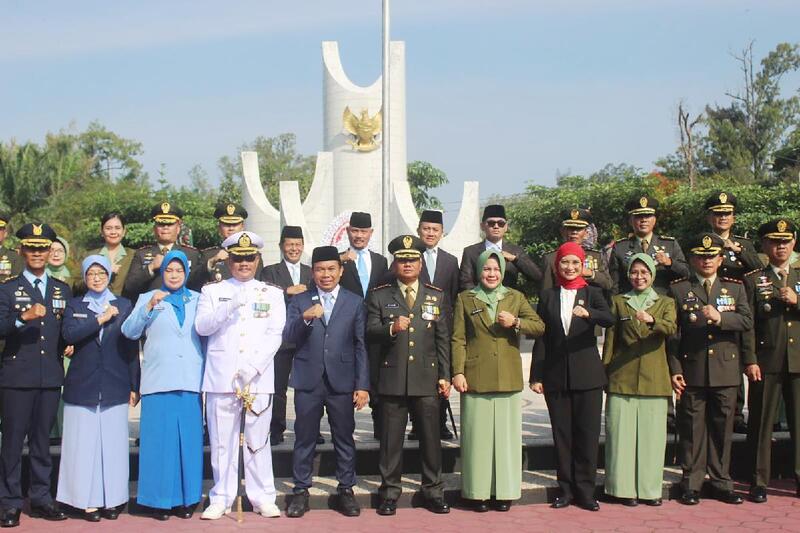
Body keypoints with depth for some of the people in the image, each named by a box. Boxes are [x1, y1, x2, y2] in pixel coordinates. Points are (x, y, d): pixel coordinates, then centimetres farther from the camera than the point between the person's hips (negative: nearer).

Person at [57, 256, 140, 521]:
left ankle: (112, 500, 9)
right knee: (84, 444, 0)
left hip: (115, 386, 0)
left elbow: (132, 347, 8)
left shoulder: (124, 306, 10)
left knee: (113, 444, 1)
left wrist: (134, 386, 4)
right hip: (82, 386, 0)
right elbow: (69, 334, -9)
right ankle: (89, 501, 7)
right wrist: (101, 319, -12)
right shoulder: (75, 306, 11)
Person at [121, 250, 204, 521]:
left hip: (190, 380, 2)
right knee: (159, 440, -3)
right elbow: (129, 331, -3)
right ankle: (160, 499, 4)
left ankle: (187, 498, 10)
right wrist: (149, 307, -15)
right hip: (158, 381, -2)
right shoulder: (147, 298, 9)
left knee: (189, 440, 2)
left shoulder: (197, 300, 15)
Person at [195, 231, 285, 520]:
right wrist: (229, 306, -17)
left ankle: (262, 498, 12)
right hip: (221, 376, 0)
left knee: (258, 441, 3)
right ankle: (221, 499, 12)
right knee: (221, 441, 3)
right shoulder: (212, 291, 11)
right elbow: (201, 326, -2)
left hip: (258, 377, 0)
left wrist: (252, 368, -11)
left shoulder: (272, 294, 10)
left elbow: (275, 335, 1)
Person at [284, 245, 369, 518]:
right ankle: (301, 491, 15)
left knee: (344, 438, 6)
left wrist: (362, 385, -3)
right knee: (304, 439, 5)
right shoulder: (299, 301, 6)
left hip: (342, 381, 0)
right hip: (308, 381, 0)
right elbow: (289, 338, -3)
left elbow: (361, 347, 3)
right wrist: (305, 318, -21)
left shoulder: (355, 302, 5)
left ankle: (346, 490, 17)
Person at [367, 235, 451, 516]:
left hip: (427, 379, 1)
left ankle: (433, 491, 17)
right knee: (391, 438, 4)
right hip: (392, 379, -1)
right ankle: (390, 492, 14)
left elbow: (443, 339, 9)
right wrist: (391, 328, -23)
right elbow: (370, 332, -3)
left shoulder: (436, 296, 11)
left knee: (431, 437, 5)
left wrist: (445, 376, 4)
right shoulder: (379, 296, 6)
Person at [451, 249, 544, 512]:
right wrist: (458, 372, -7)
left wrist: (516, 322, -12)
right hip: (476, 379, -1)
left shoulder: (516, 298, 12)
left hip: (508, 379, 1)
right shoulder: (465, 299, 7)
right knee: (477, 435, 0)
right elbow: (458, 339, 3)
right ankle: (478, 491, 7)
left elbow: (539, 327, 5)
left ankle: (505, 491, 10)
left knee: (506, 434, 3)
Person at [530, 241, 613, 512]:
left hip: (587, 375, -1)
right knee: (561, 434, 5)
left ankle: (585, 491, 7)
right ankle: (566, 489, 13)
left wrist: (589, 314, -35)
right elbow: (540, 338, 6)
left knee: (588, 433, -1)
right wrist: (536, 376, 0)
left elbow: (609, 319, -14)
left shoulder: (592, 293, 6)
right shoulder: (548, 296, 9)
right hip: (556, 375, 1)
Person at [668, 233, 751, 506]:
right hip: (692, 371, -2)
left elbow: (747, 321, -2)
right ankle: (692, 483, 11)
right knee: (692, 428, 2)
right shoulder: (678, 289, 4)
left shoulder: (735, 287, 10)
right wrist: (674, 369, -5)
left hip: (726, 370, 2)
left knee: (722, 427, 7)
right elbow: (671, 333, 2)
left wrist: (720, 317, -20)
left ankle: (722, 482, 17)